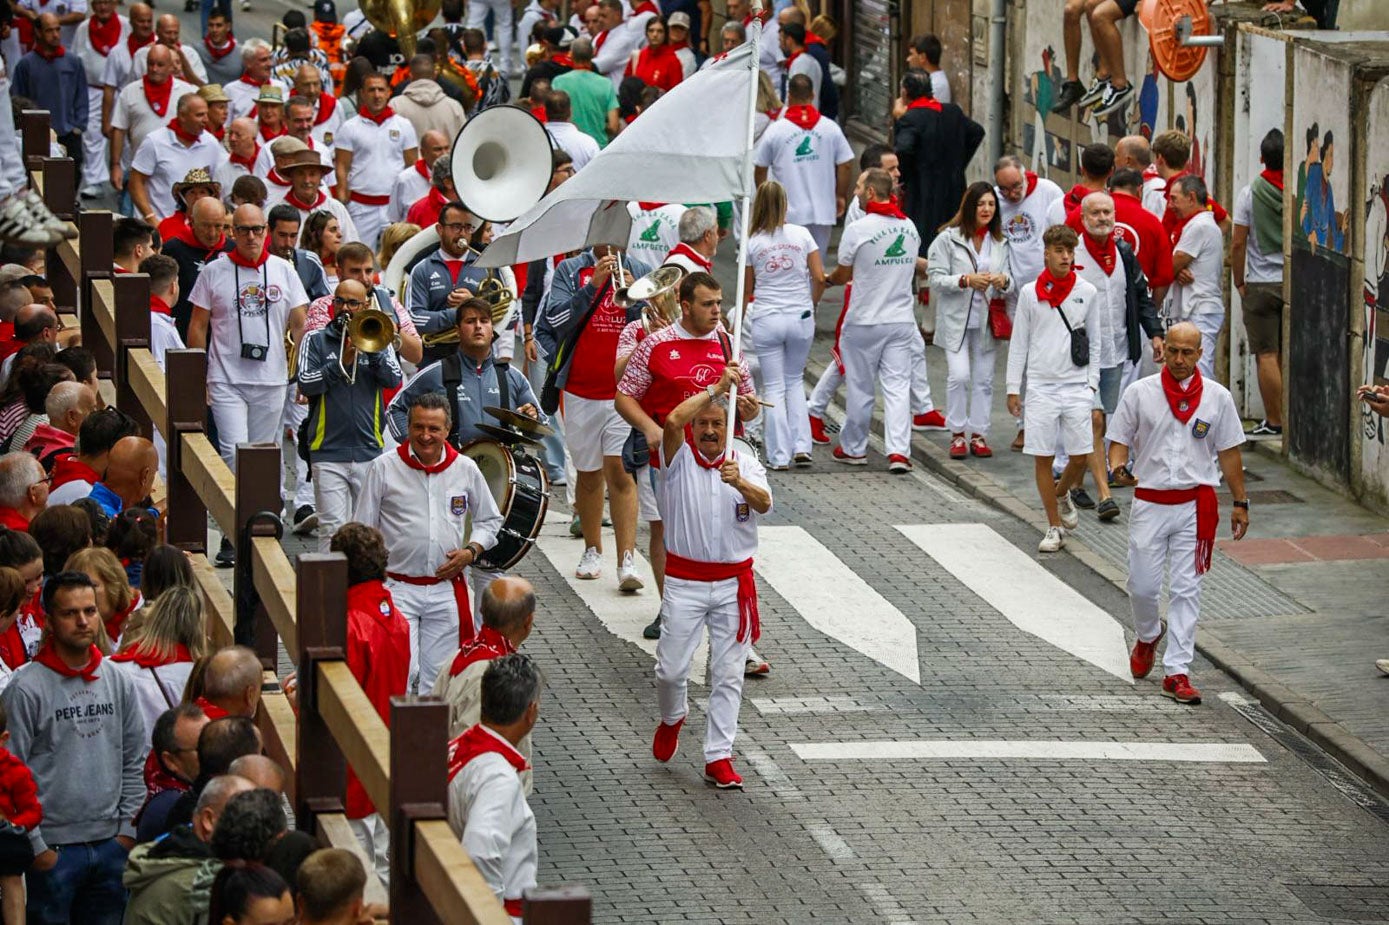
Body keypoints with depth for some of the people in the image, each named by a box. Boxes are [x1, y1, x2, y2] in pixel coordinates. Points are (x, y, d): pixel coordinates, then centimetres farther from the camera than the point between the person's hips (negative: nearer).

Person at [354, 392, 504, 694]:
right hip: (397, 588, -3)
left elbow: (490, 520, 18)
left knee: (436, 679, 7)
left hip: (447, 590, 3)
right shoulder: (383, 468, -3)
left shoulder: (465, 470, 5)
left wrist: (470, 551, -2)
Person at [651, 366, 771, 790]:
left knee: (728, 674, 0)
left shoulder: (745, 463, 2)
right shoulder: (679, 457, -2)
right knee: (670, 668, 0)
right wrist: (716, 389, -27)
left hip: (734, 583, 1)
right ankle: (672, 718, 32)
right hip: (685, 581, -1)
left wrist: (740, 483, -39)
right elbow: (673, 421, -24)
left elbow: (764, 503, -18)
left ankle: (719, 757, 6)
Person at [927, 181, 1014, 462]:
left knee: (983, 379, 6)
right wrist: (966, 280, -21)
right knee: (959, 376, -13)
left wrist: (1003, 281, -12)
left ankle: (979, 435, 14)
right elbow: (937, 278, -7)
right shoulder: (948, 239, -4)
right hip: (956, 320, -4)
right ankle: (957, 434, 0)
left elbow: (1010, 282, 11)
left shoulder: (1001, 243, 8)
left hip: (987, 321, 4)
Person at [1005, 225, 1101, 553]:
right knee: (1042, 458, -1)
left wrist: (1092, 383, 3)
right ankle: (1055, 527, 9)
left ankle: (1061, 494, 30)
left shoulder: (1087, 292, 4)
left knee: (1081, 457, -2)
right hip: (1041, 386, 0)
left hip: (1076, 385, 0)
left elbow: (1094, 342, 11)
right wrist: (1013, 388, 4)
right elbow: (1019, 342, 7)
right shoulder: (1030, 293, 2)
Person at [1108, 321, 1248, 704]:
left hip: (1195, 504, 0)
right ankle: (1148, 636, 36)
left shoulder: (1217, 397, 2)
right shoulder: (1139, 393, 0)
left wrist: (1240, 503, 9)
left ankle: (1177, 671, 1)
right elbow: (1119, 439, 5)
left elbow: (1228, 453, 9)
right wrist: (1118, 465, -18)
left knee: (1186, 589, -2)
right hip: (1149, 502, 0)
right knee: (1142, 585, 3)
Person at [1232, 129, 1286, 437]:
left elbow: (1238, 243, -7)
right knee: (1288, 356, 10)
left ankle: (1274, 421, -2)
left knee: (1267, 356, -1)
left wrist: (1239, 282, 4)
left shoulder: (1250, 194, -7)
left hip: (1261, 284, -3)